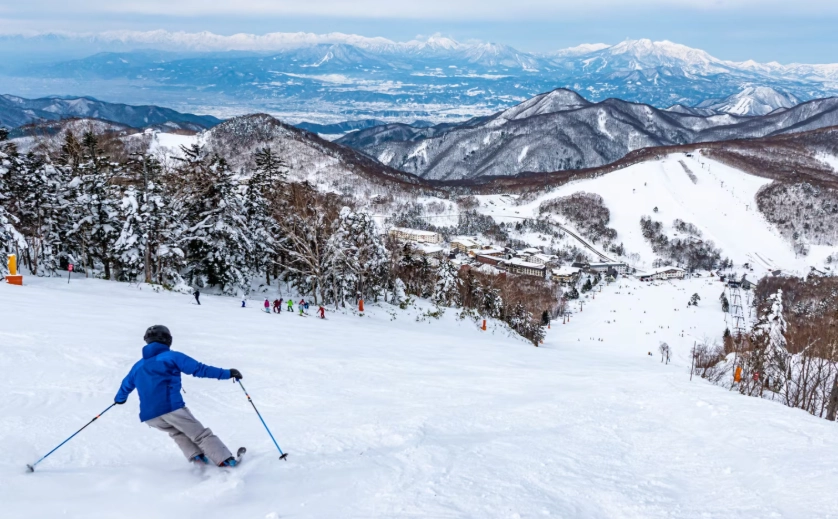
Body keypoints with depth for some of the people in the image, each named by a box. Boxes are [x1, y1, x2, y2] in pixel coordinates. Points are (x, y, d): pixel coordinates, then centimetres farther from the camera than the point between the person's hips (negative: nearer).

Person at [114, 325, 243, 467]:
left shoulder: (138, 366, 24)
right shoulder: (172, 356, 8)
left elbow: (126, 386, 37)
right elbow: (199, 369, -2)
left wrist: (119, 399, 60)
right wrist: (226, 373, -1)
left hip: (149, 415, 5)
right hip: (172, 407, -5)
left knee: (177, 432, 29)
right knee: (200, 435, 3)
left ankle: (196, 456, 9)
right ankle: (226, 461, -8)